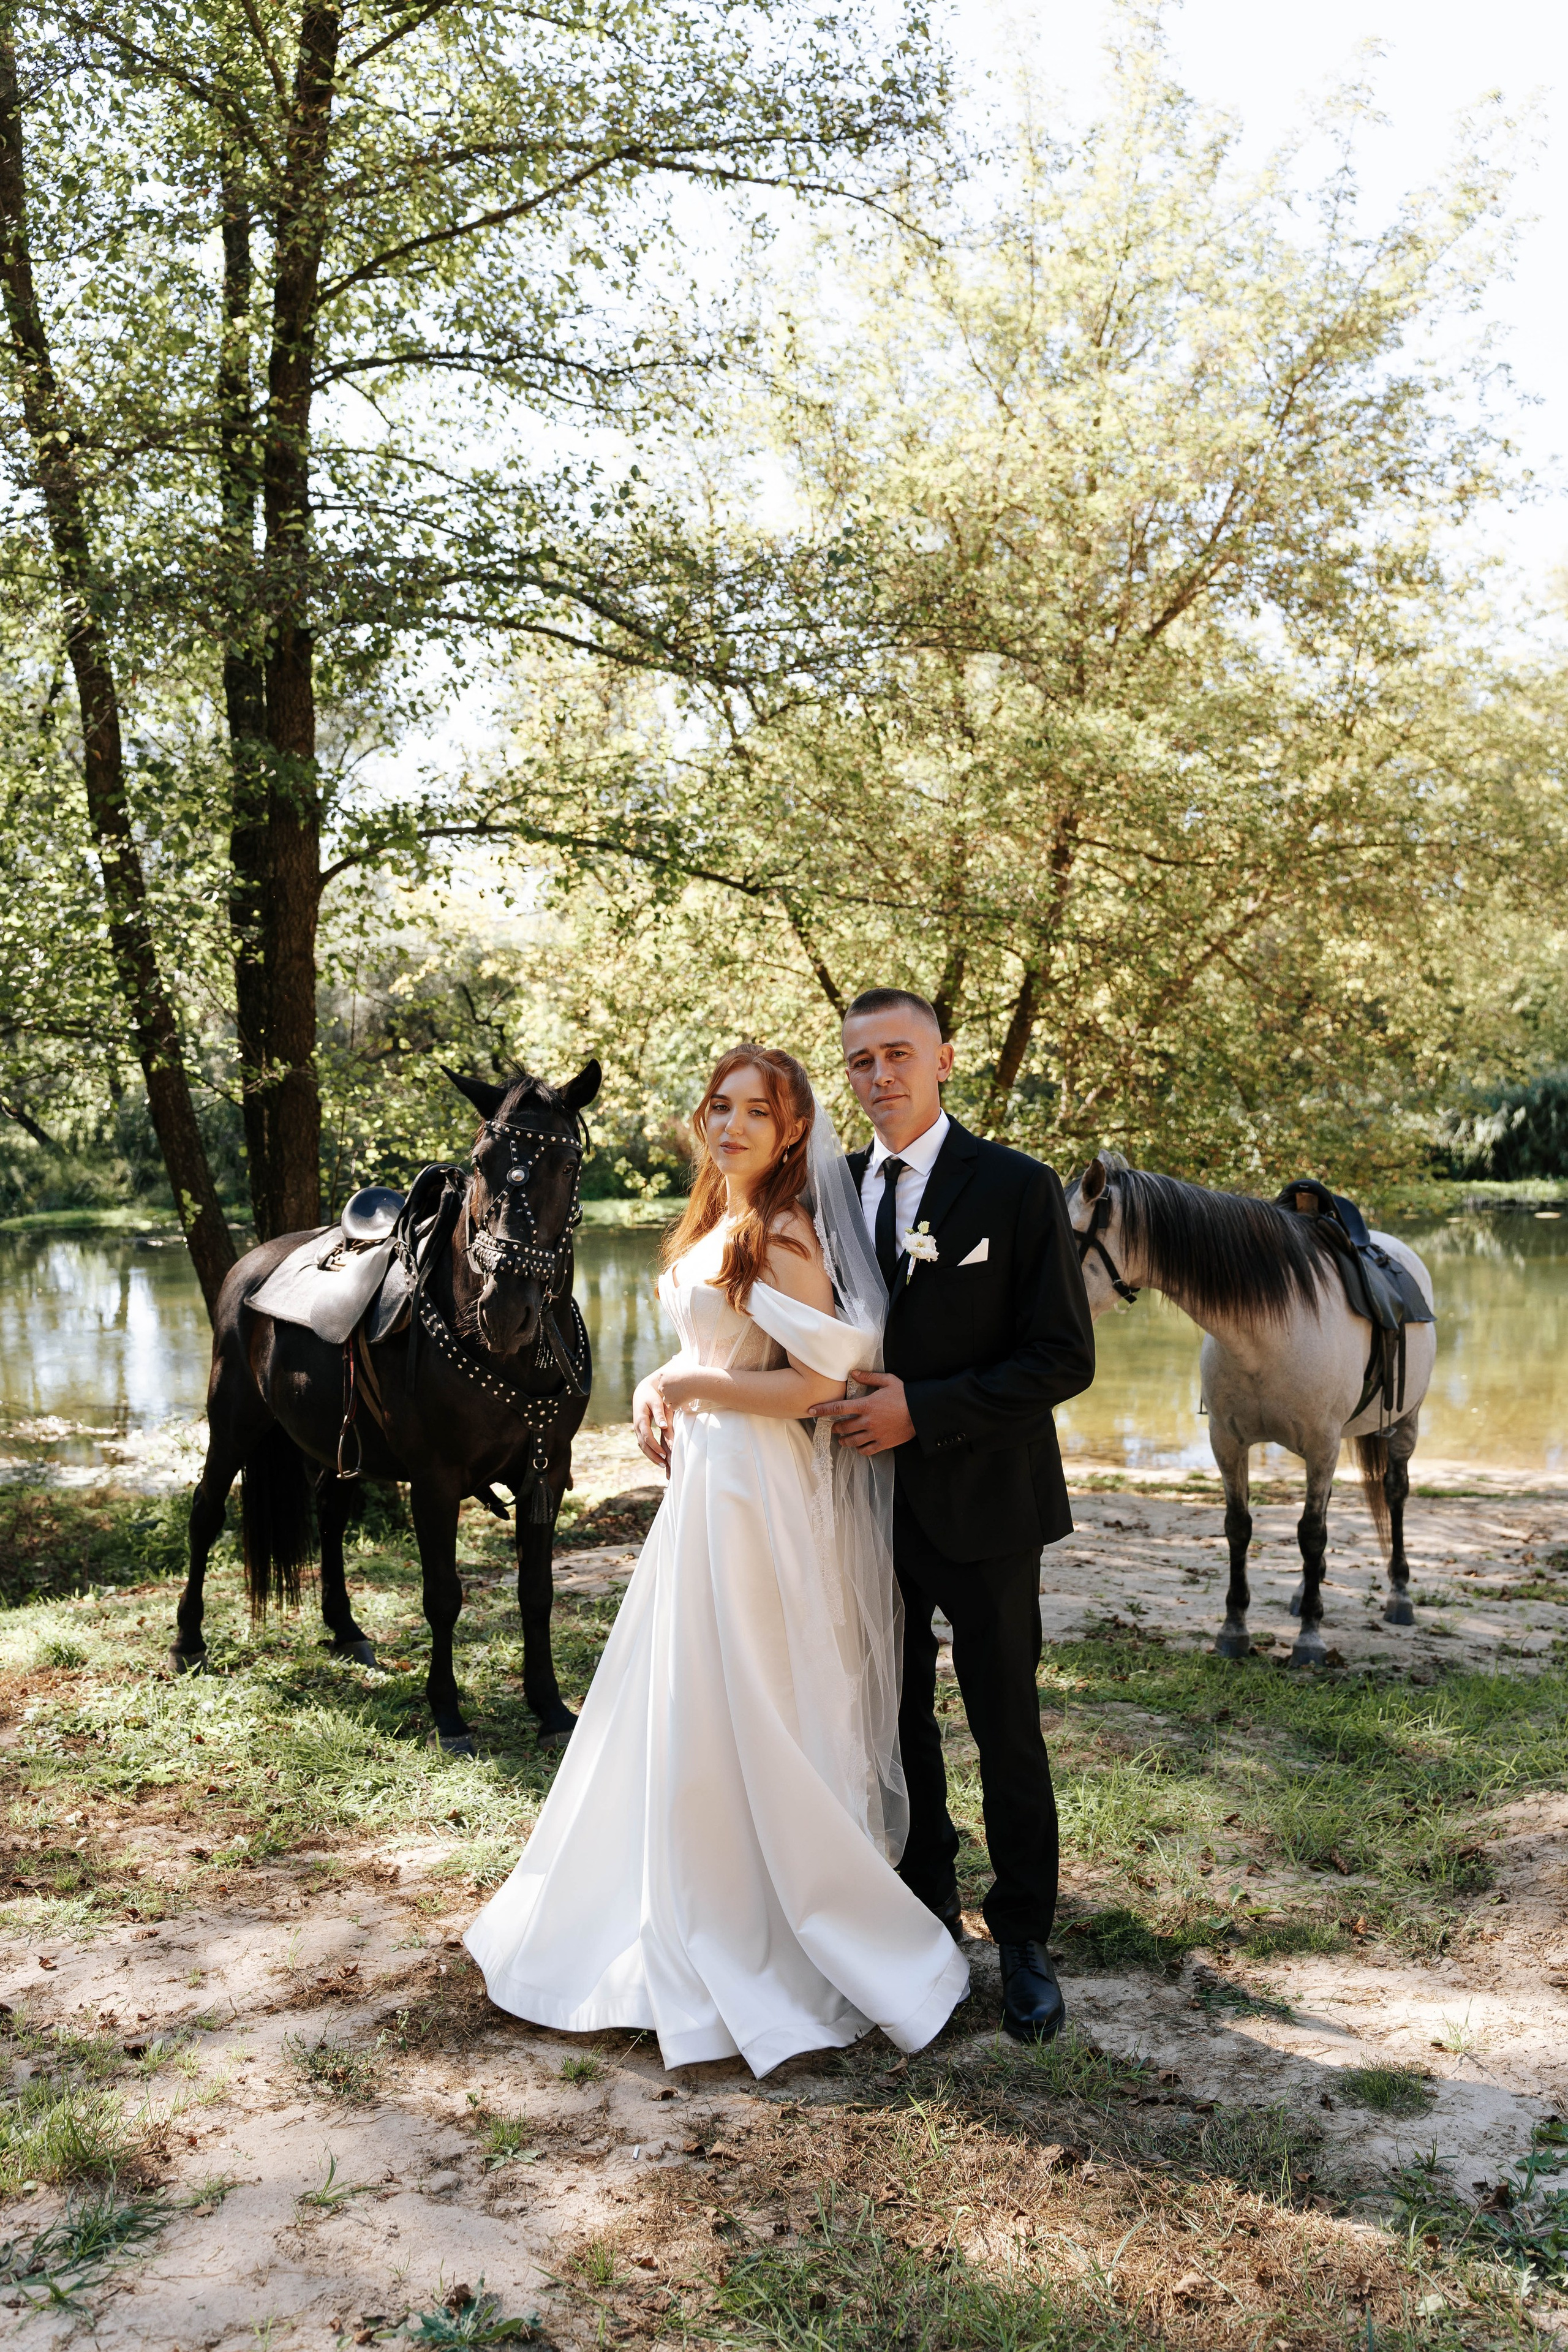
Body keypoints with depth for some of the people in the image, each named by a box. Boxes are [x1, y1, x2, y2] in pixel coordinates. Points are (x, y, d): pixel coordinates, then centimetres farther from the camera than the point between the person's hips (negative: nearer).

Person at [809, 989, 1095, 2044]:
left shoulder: (1019, 1187, -10)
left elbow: (1065, 1358, -15)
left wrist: (924, 1410, -21)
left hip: (980, 1507, -4)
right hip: (871, 1505, 5)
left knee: (1007, 1728, 7)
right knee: (898, 1721, 16)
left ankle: (1025, 1939, 24)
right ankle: (928, 1906, 35)